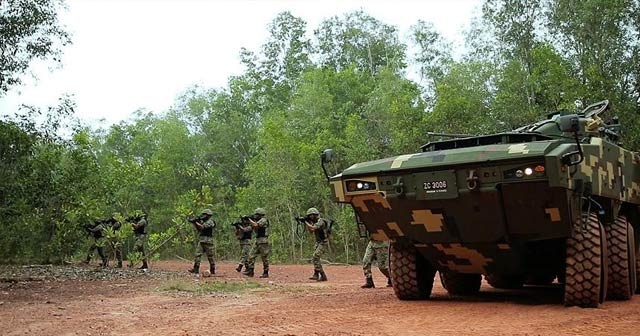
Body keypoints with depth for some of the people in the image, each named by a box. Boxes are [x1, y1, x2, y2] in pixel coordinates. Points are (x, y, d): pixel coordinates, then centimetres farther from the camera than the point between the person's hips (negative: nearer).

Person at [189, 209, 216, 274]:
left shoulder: (210, 222, -10)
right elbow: (199, 229, 21)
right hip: (202, 241, 8)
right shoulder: (204, 222, 18)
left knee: (210, 256, -1)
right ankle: (196, 269, -6)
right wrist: (195, 223, 9)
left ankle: (212, 270, 10)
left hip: (208, 242, -8)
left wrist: (196, 222, -12)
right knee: (197, 254, -3)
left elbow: (202, 227, -21)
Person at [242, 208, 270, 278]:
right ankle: (250, 271, 7)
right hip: (258, 241, 10)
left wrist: (250, 220, -8)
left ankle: (266, 273, 0)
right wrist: (251, 221, 8)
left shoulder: (263, 220, -10)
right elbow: (255, 229, 19)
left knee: (264, 257, -4)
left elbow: (255, 225, -23)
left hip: (263, 241, -10)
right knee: (252, 256, 5)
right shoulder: (259, 221, 20)